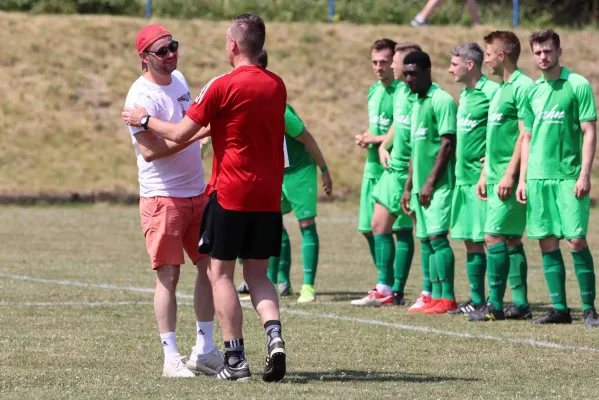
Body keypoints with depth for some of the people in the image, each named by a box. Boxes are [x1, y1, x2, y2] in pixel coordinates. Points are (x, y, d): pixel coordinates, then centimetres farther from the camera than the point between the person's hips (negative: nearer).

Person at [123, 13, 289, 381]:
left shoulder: (224, 86, -11)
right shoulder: (277, 86, 7)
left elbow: (180, 134, -7)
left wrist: (144, 119, 9)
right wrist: (211, 128, 34)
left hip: (230, 194, -5)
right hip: (269, 196, 5)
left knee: (221, 273, 4)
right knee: (258, 273, 14)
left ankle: (236, 360, -1)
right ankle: (274, 335, -10)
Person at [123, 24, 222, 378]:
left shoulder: (179, 79, 11)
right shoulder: (142, 96, -16)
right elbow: (150, 150, -25)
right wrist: (197, 133, -27)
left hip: (198, 193, 8)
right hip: (163, 198, -8)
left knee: (210, 266, 6)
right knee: (169, 275, -5)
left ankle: (204, 351, 14)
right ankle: (171, 358, 0)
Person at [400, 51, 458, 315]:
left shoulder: (441, 100, -10)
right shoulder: (416, 104, 18)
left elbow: (447, 144, -16)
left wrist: (430, 182, -17)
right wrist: (408, 187, 21)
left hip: (438, 185, -9)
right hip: (421, 186, 9)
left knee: (437, 237, -12)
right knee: (426, 240, 8)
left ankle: (447, 299, -11)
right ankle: (435, 297, 12)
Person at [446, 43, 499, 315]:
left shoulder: (491, 92, -13)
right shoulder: (464, 94, 16)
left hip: (483, 177, -9)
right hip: (463, 177, 9)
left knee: (489, 238, -6)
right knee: (470, 241, 10)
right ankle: (476, 299, 15)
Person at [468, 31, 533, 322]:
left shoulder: (522, 87, -12)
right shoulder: (500, 90, 17)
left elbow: (525, 135, -18)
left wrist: (509, 175, -21)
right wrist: (485, 174, 20)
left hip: (510, 179, -10)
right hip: (497, 178, 10)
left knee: (494, 238, -10)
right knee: (511, 240, 10)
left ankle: (495, 305, -8)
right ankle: (520, 304, 13)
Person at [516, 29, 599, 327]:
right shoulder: (533, 91, 13)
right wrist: (522, 179, 12)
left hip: (568, 176, -5)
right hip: (538, 178, 5)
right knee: (547, 243, 4)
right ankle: (560, 309, 9)